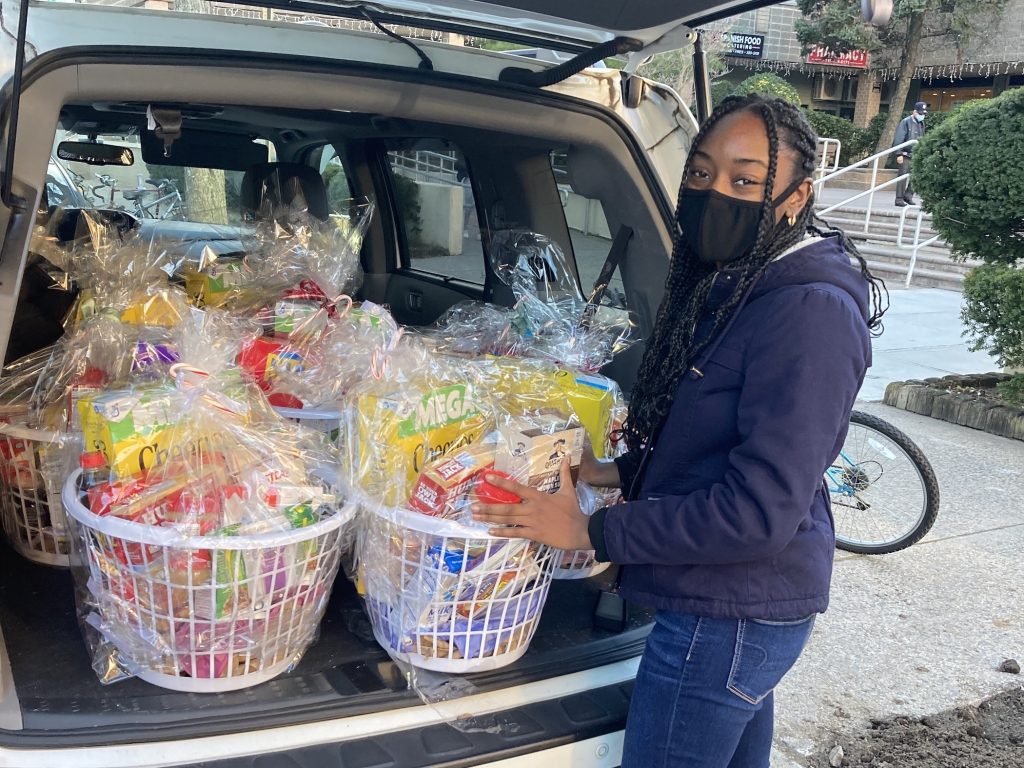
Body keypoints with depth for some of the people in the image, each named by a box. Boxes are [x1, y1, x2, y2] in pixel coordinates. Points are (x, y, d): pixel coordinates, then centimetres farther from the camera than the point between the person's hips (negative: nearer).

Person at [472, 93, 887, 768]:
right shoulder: (731, 286, 7)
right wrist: (619, 473, 5)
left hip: (727, 614, -9)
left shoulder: (810, 313, -24)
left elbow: (759, 511, -27)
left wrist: (592, 531, -20)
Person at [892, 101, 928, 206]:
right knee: (903, 177, -5)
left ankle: (908, 196, 15)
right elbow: (899, 139, -11)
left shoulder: (921, 123, 14)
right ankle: (899, 199, -2)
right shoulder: (906, 122, -6)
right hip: (906, 154, -6)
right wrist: (899, 154, -16)